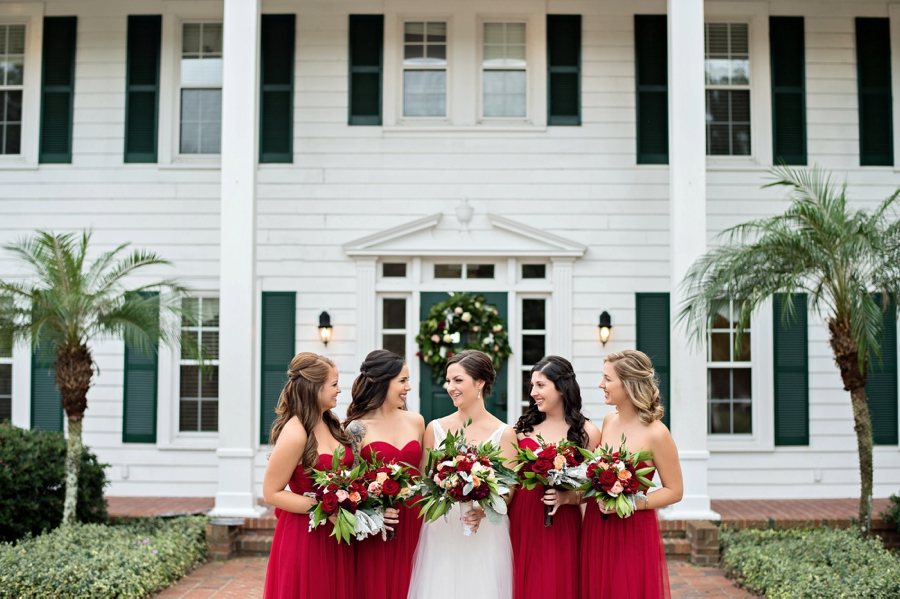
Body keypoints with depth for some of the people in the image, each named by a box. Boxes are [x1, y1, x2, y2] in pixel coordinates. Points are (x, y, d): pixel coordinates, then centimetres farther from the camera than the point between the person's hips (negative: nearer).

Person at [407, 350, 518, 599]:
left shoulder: (503, 433, -3)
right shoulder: (435, 428, 4)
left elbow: (507, 490, -3)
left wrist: (482, 511, -21)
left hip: (485, 533, -2)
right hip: (440, 533, 2)